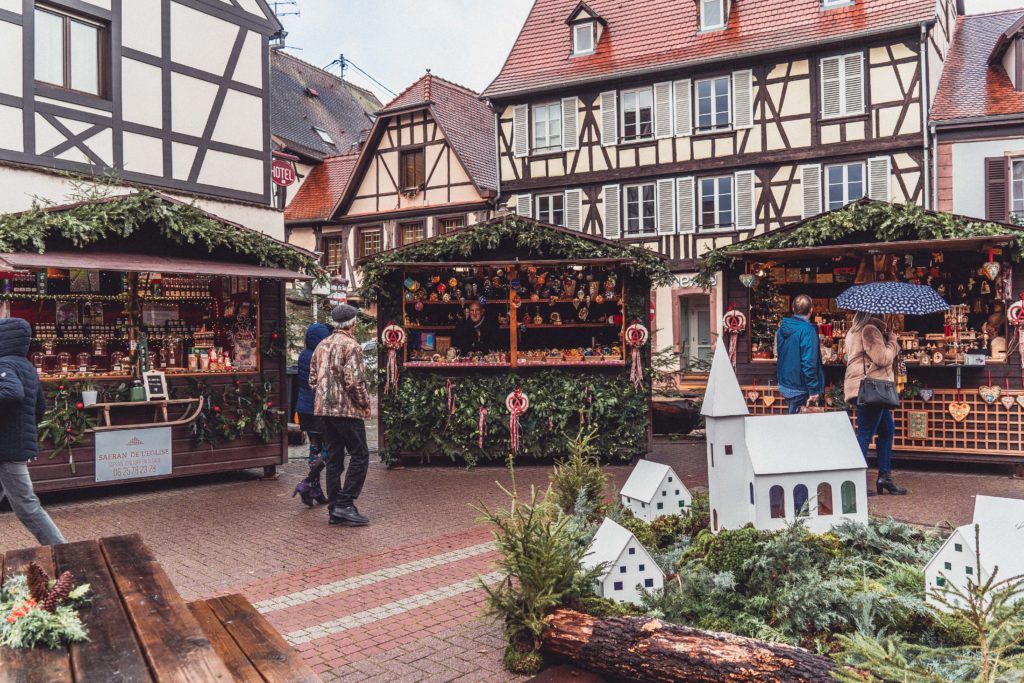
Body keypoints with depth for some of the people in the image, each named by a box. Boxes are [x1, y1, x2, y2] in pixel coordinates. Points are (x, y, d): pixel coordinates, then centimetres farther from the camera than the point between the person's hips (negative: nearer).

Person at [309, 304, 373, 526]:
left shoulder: (322, 345, 13)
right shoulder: (351, 345, -11)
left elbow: (312, 380, 15)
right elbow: (354, 381, -19)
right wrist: (365, 404, -7)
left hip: (323, 409, 8)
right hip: (347, 410, -8)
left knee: (334, 458, 12)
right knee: (359, 456, 1)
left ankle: (334, 510, 15)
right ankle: (345, 504, -5)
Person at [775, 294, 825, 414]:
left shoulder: (782, 328, 5)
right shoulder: (807, 330, -19)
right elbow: (809, 362, -22)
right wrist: (814, 390, -17)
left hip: (784, 385, 7)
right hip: (799, 388, -7)